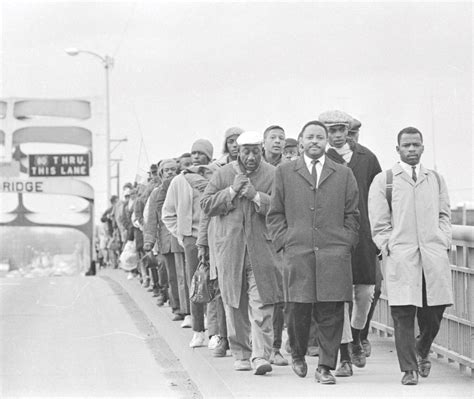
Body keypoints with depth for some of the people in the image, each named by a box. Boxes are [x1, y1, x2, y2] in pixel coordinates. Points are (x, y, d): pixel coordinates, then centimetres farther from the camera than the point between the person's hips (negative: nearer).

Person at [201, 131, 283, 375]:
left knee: (261, 305, -9)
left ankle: (261, 356, -11)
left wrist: (255, 195, -17)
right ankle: (240, 354, 19)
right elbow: (206, 205, 2)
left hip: (262, 249, -2)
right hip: (230, 249, 2)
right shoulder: (223, 174, 7)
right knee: (235, 306, 8)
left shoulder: (273, 175, 2)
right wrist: (232, 191, -9)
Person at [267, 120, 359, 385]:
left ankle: (326, 367, 2)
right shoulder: (285, 172, 13)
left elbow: (352, 215, 13)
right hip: (297, 253, 0)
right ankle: (298, 354, 23)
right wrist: (284, 242, 1)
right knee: (298, 309, -2)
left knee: (331, 312, -4)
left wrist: (345, 244, 3)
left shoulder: (344, 174, 13)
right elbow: (275, 214, 12)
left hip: (335, 254, 0)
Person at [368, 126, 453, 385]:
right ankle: (408, 369, -1)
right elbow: (378, 223, 5)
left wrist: (444, 240, 6)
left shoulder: (436, 180, 17)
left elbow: (444, 214, 20)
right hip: (400, 255, -3)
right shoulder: (383, 180, 7)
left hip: (434, 255, 3)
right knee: (403, 314, -6)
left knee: (434, 311, 3)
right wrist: (390, 247, -5)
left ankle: (422, 352, 30)